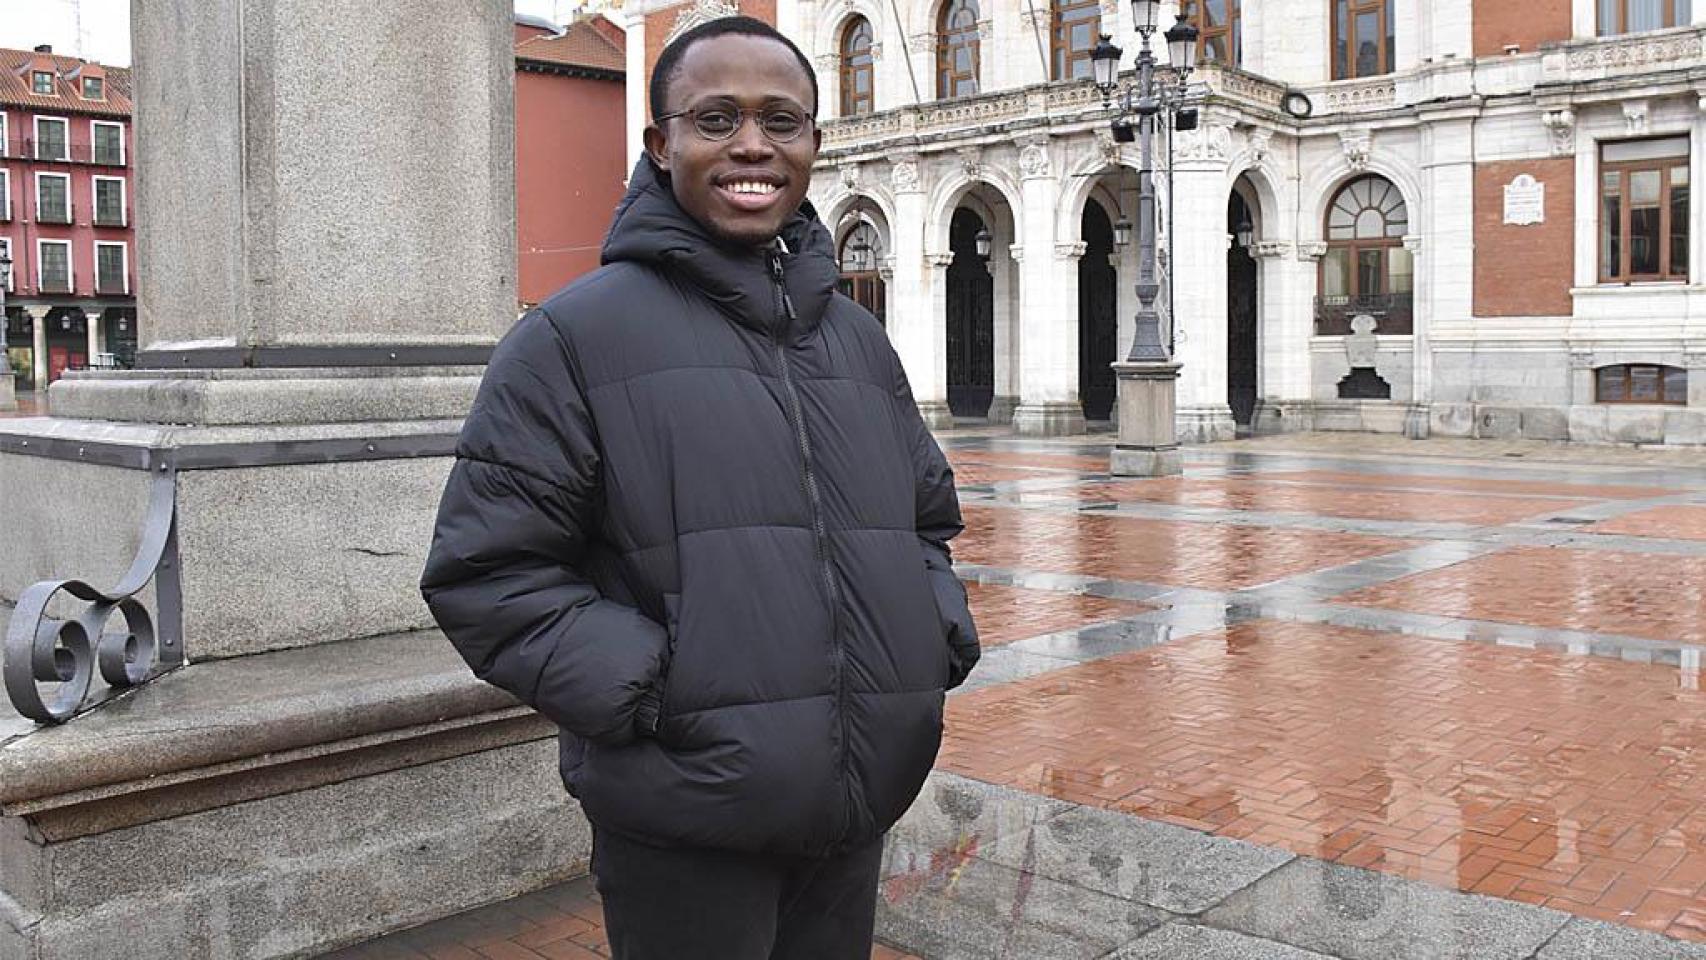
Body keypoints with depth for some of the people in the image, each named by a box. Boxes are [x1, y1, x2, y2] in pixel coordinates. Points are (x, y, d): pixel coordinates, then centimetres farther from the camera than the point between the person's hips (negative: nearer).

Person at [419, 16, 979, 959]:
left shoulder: (859, 340, 12)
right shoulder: (579, 334, -6)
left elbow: (927, 517, 24)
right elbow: (486, 571, -8)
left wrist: (939, 632, 5)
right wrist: (653, 689, -17)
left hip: (862, 807, 6)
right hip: (684, 824, -5)